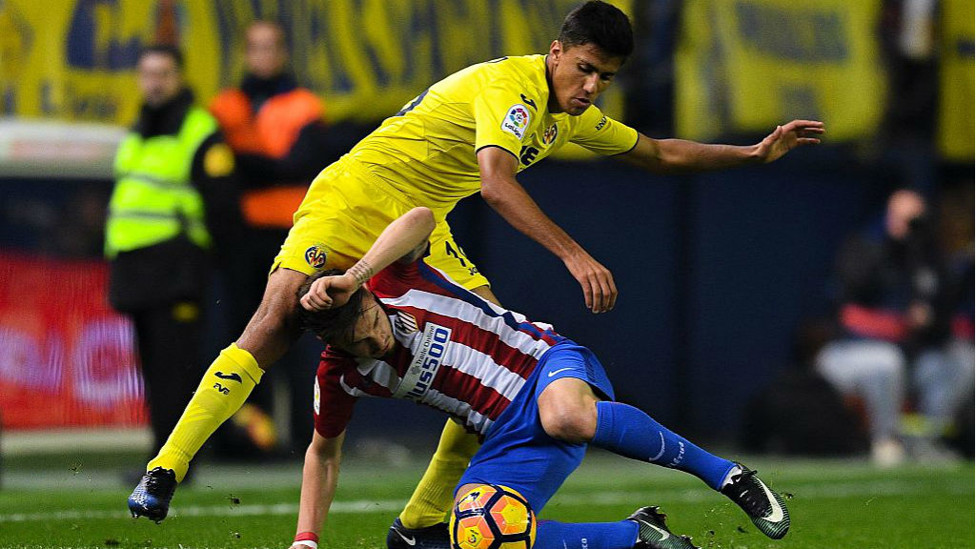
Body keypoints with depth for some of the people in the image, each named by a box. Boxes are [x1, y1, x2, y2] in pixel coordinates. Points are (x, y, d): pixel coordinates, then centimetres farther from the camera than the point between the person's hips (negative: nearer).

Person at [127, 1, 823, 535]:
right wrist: (574, 254, -43)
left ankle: (421, 521, 0)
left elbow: (660, 153, 22)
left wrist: (756, 152, 15)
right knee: (272, 329, -23)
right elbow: (496, 182, -36)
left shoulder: (575, 118, 7)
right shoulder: (512, 84, -21)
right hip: (354, 199, -8)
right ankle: (164, 471, -19)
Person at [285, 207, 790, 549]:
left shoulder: (391, 281, -12)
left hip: (549, 363, -4)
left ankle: (722, 473, -23)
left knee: (568, 418, -43)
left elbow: (420, 218, -34)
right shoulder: (339, 377, 0)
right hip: (507, 434, 4)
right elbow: (324, 452, 18)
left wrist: (353, 277, -45)